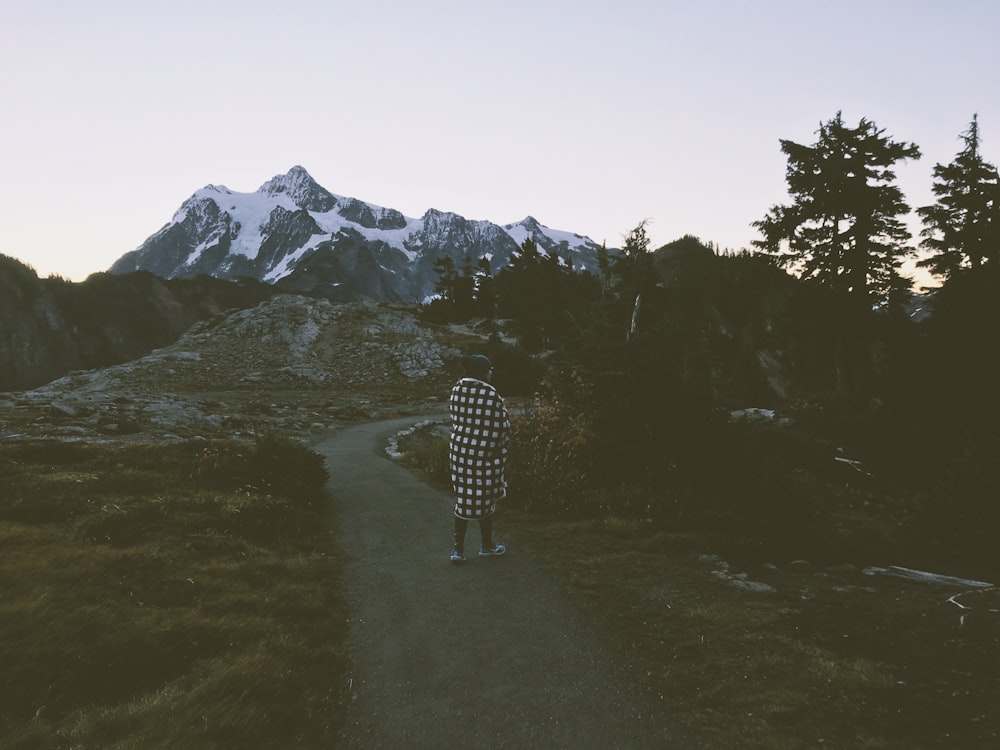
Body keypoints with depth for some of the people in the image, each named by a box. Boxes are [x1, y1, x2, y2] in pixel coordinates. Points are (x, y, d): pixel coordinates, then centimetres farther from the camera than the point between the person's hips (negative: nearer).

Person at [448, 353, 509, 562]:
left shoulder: (456, 390, -2)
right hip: (485, 455, -5)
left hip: (459, 452, 5)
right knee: (485, 499, 12)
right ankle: (487, 545, 29)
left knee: (463, 498, 14)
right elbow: (501, 428, -13)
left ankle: (458, 548, 16)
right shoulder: (493, 396, -19)